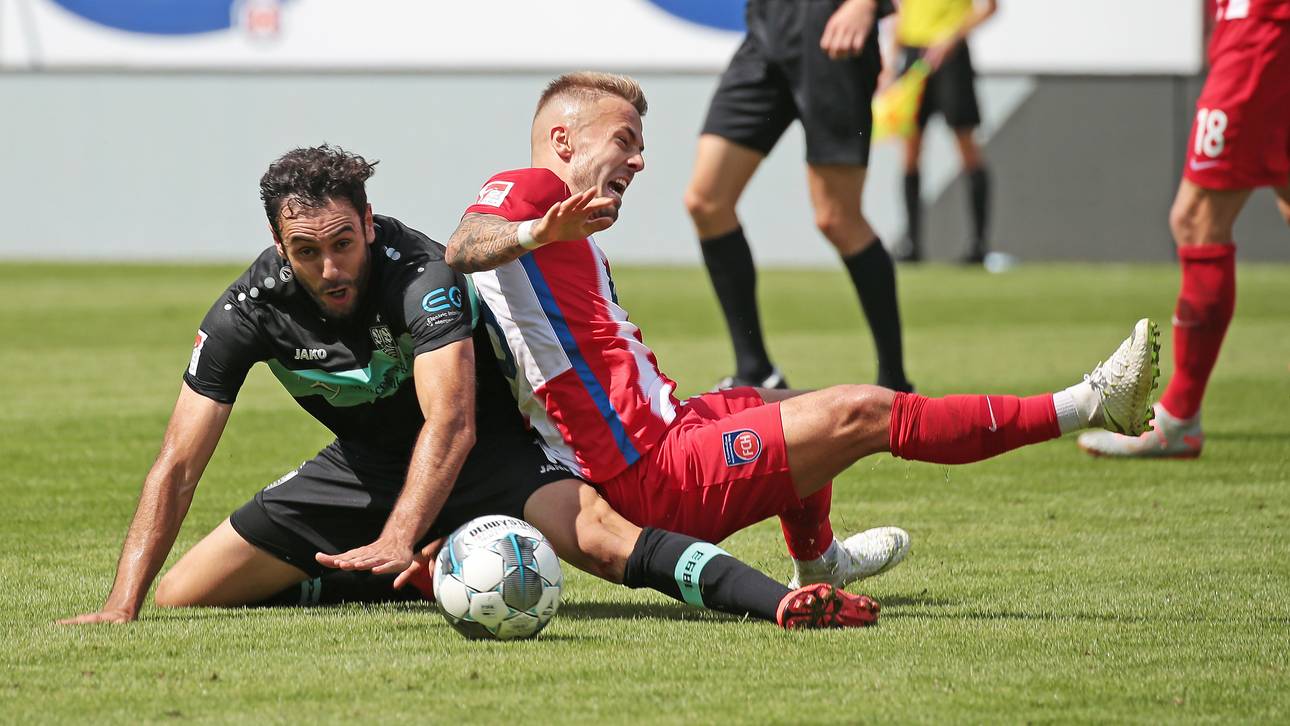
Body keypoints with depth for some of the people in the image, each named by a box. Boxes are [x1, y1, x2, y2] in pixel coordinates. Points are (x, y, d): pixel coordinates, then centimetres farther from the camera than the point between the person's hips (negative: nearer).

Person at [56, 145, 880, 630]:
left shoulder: (422, 274, -29)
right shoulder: (249, 313, -17)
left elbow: (451, 424, -39)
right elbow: (178, 465, -17)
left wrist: (397, 540, -56)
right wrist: (122, 607, -27)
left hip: (485, 446, -5)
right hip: (365, 460, 5)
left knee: (592, 531, -35)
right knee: (181, 599, -2)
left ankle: (783, 600, -46)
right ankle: (373, 584, 7)